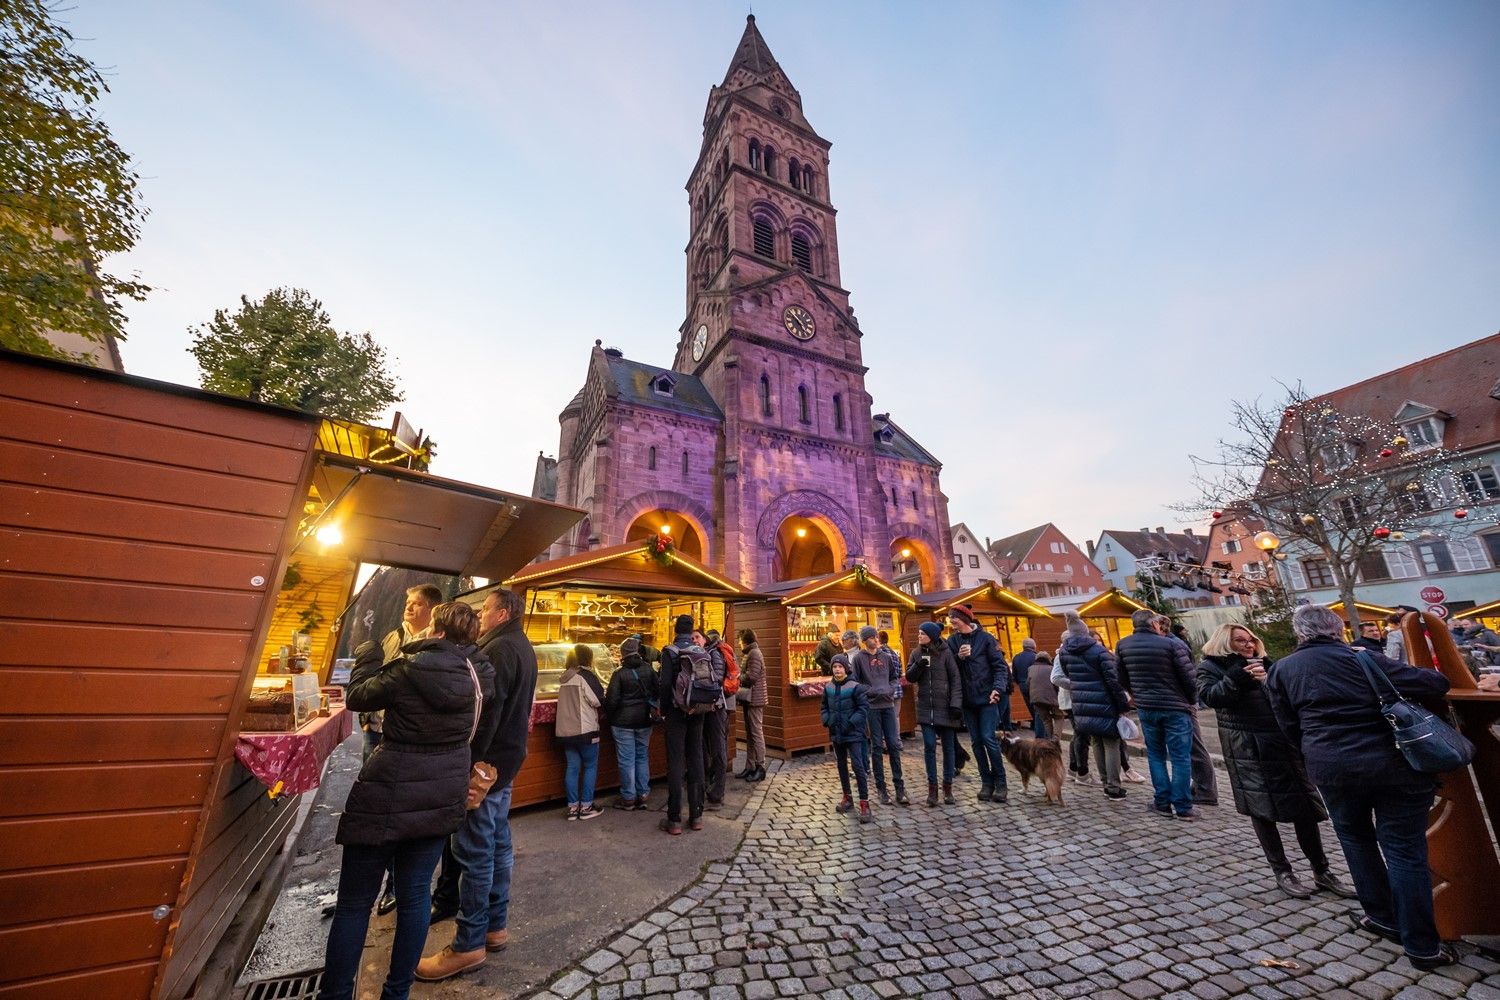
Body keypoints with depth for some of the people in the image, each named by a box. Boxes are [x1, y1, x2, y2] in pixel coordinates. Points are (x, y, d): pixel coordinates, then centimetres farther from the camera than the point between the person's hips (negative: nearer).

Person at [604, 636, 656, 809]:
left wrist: (609, 716, 6)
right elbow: (657, 692, 0)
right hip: (644, 721, 4)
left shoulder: (619, 673, -13)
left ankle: (628, 798, 16)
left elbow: (611, 699, -12)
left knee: (626, 760, 7)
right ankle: (642, 795, 21)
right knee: (643, 757, 15)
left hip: (623, 722, -3)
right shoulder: (649, 669, -4)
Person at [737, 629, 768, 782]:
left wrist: (738, 677, -7)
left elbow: (751, 677, -21)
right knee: (750, 734, 13)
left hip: (754, 699, -10)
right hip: (750, 699, 10)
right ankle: (750, 766, 20)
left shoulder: (754, 653, -14)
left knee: (756, 733, -4)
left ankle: (760, 768, 3)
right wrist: (741, 674, 3)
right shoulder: (750, 653, 18)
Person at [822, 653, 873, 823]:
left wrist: (851, 722, -18)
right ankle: (847, 798, 33)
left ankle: (864, 804, 0)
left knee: (858, 766, -9)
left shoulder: (855, 686, -13)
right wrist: (827, 720, -3)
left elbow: (864, 707, -13)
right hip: (836, 733, 6)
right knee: (841, 765, 17)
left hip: (853, 733, -5)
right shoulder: (828, 687, 1)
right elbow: (825, 707, 13)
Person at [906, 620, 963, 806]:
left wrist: (956, 704, -13)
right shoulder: (916, 653, 5)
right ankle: (932, 787, 10)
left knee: (948, 746, 7)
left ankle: (948, 786, 20)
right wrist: (918, 666, -16)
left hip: (945, 707, -2)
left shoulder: (945, 653, -6)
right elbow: (909, 678, 3)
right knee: (929, 746, -1)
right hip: (926, 707, 2)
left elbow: (956, 679, -6)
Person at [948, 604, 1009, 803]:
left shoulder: (985, 638, -6)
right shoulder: (952, 641, 3)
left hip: (986, 697, -4)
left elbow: (1000, 665, -7)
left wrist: (998, 688, -20)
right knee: (976, 741, 8)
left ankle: (1000, 782, 11)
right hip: (967, 699, 4)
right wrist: (958, 657, -14)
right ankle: (986, 782, 20)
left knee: (989, 738, -5)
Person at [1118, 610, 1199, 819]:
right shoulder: (1170, 644, -13)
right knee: (1180, 758, 5)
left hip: (1146, 708, 3)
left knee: (1155, 754, 15)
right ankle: (1183, 807, 9)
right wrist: (1192, 700, 10)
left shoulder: (1123, 645, 0)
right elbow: (1189, 676, -9)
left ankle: (1163, 802, 17)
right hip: (1175, 708, -3)